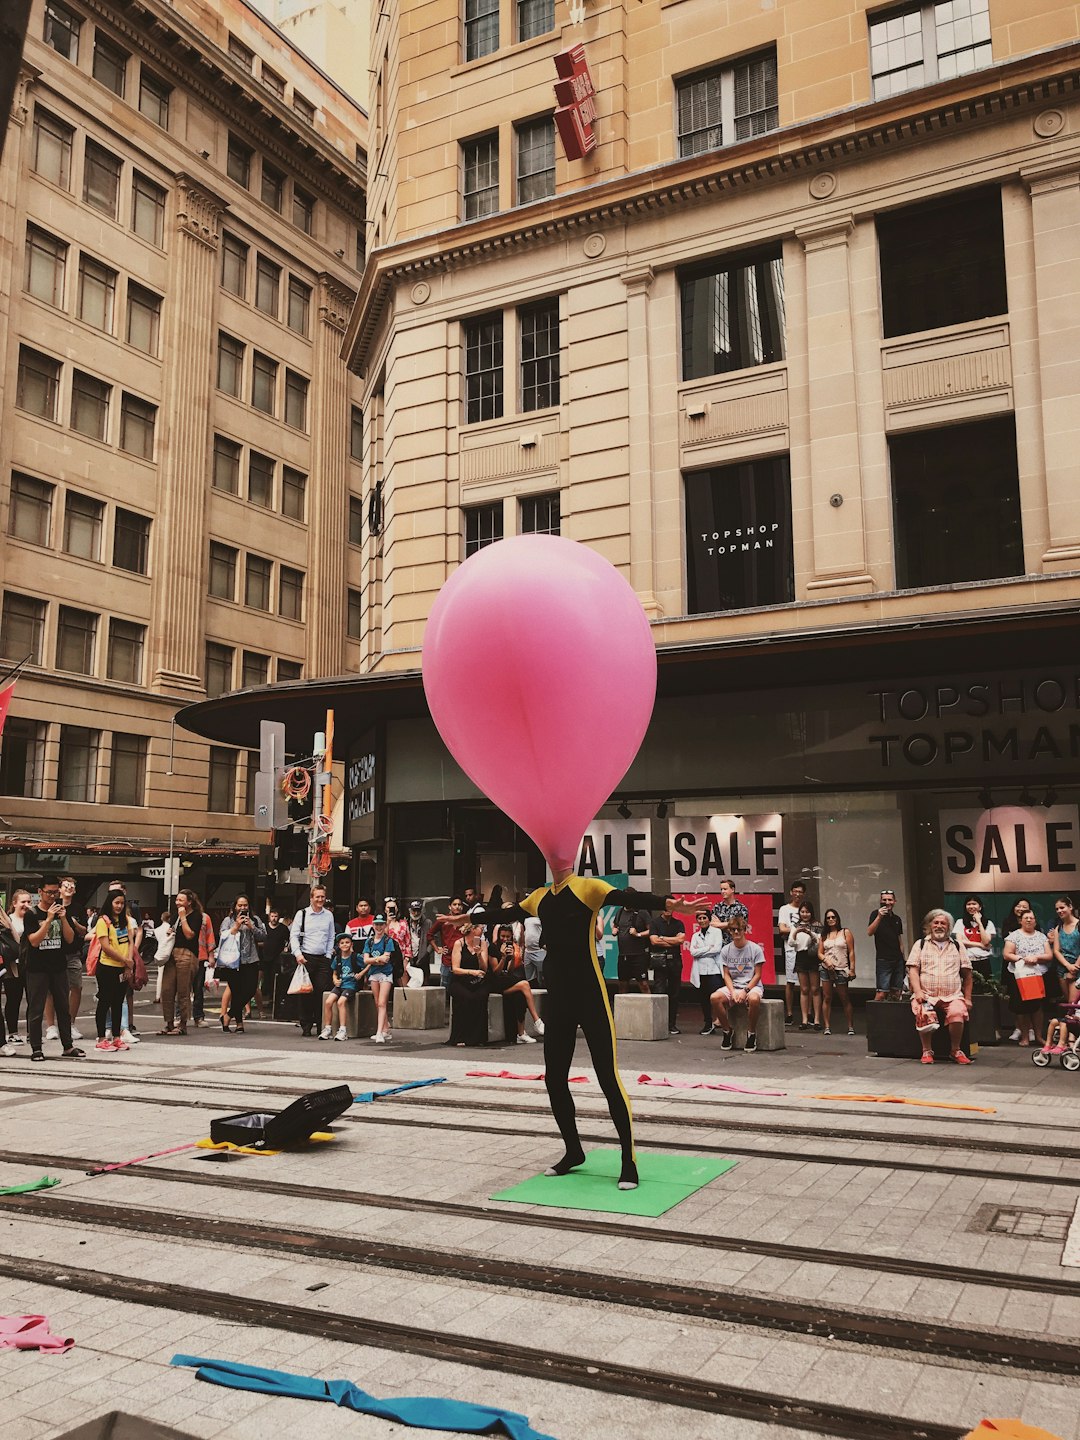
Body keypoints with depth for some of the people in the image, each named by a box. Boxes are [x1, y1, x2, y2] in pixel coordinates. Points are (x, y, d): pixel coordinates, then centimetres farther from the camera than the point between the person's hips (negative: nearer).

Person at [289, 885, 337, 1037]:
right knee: (306, 992, -1)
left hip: (323, 958, 2)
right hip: (306, 958, -2)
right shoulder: (302, 914, 1)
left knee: (322, 992, -3)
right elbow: (293, 935, 0)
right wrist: (298, 954, -11)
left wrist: (328, 956, 7)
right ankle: (306, 1026, 6)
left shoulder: (329, 915, 11)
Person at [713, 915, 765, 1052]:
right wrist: (733, 992, -13)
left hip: (752, 985, -3)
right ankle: (727, 1031, -6)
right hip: (733, 986, 3)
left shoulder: (755, 949, -4)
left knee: (754, 999, -39)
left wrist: (745, 991, -16)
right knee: (715, 997, -27)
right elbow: (726, 975, 5)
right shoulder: (726, 950, 5)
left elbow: (757, 975, -3)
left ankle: (751, 1033, -14)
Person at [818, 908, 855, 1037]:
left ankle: (851, 1027, 5)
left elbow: (851, 952, 1)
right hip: (826, 969, 3)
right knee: (827, 998, 0)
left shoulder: (846, 933, 6)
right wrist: (826, 960, -11)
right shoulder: (823, 935, 14)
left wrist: (852, 969, -6)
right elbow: (819, 953, 10)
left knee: (845, 999, -1)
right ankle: (827, 1027, 3)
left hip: (841, 969, -3)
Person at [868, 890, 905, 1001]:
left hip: (898, 960, 6)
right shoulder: (876, 914, -2)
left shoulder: (897, 919, 15)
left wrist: (903, 958, 16)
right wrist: (879, 917, -28)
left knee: (896, 993, 5)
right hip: (883, 959, -6)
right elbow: (869, 932, -17)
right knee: (881, 993, -13)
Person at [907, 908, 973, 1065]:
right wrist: (918, 992, -10)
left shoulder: (958, 945, 18)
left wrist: (967, 998, 6)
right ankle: (927, 1051, -14)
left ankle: (955, 1050, -10)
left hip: (952, 996, 1)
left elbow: (967, 974, 15)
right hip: (926, 995, -1)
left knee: (957, 1012, -31)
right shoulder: (920, 944, 14)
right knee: (923, 1014, -32)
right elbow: (913, 970, 4)